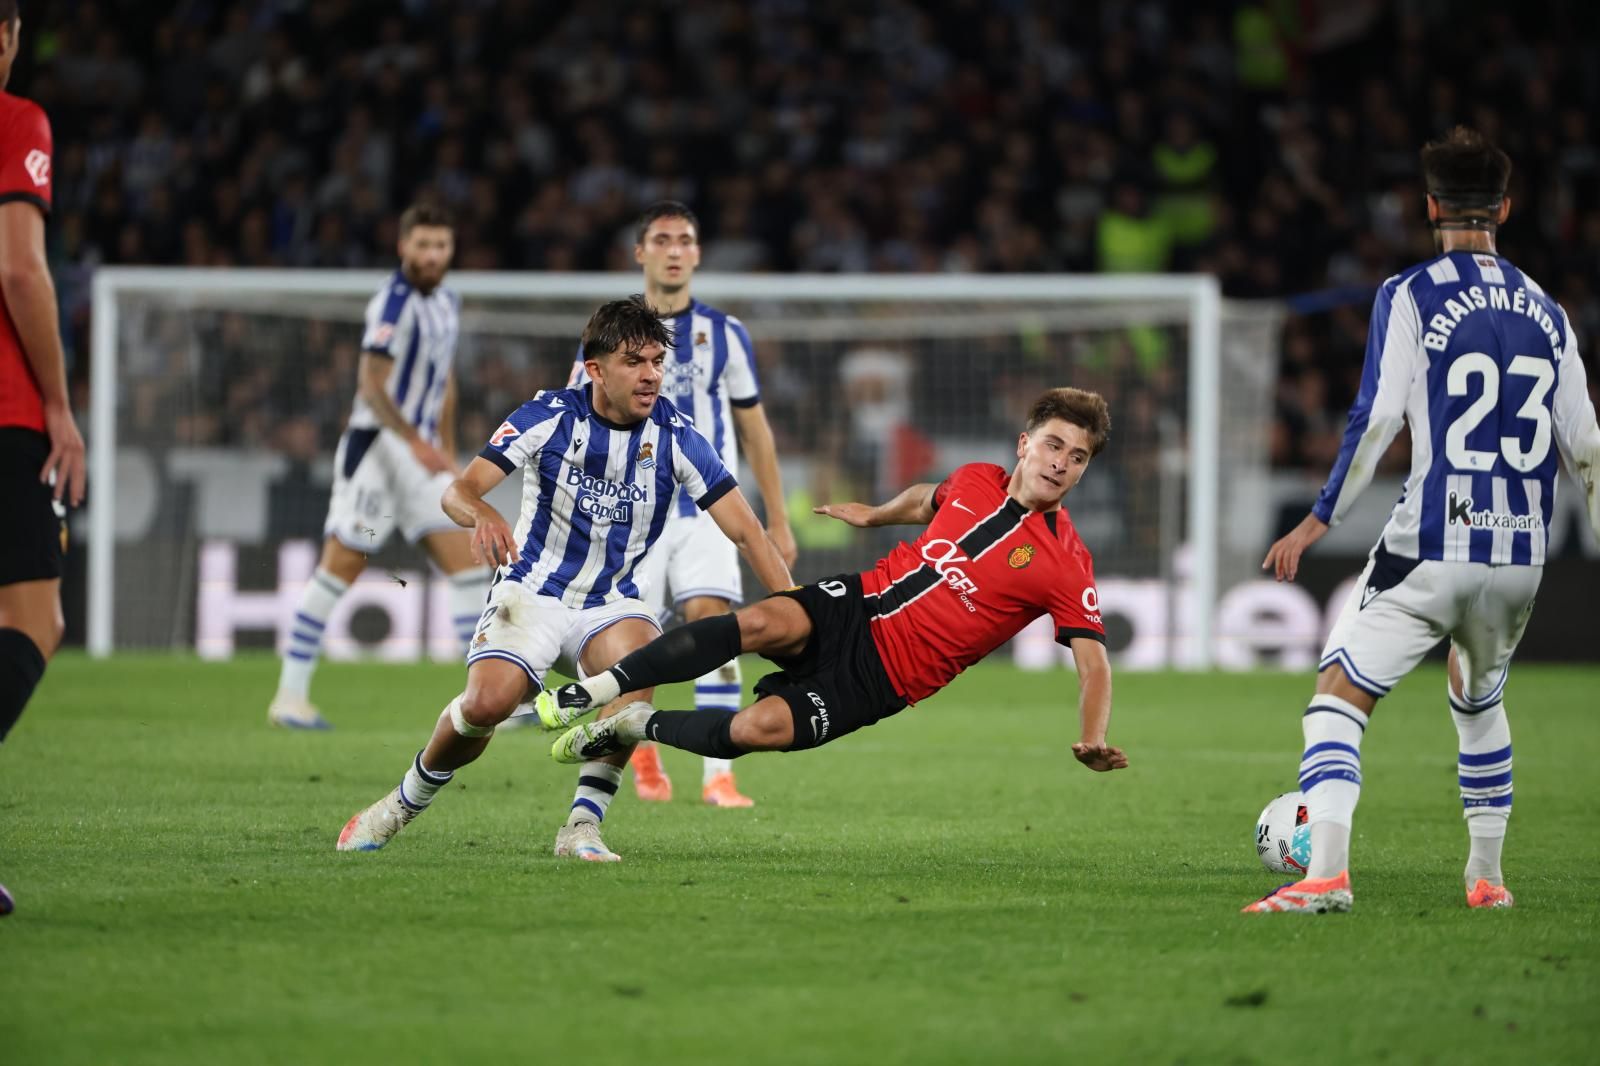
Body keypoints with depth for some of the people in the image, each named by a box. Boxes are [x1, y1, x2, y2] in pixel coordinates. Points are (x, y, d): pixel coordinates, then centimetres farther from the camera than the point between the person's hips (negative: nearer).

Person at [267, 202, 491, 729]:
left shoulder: (447, 303, 12)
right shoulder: (394, 302, -14)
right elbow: (372, 385, -22)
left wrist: (448, 451, 23)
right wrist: (416, 443, -32)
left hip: (422, 453, 8)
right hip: (376, 448, -8)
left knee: (467, 561, -1)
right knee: (341, 565, -4)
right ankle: (291, 695, 3)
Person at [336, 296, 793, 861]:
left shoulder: (675, 437, -9)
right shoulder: (550, 416, -12)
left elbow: (747, 532, -8)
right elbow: (458, 490, -18)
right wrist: (482, 514, -43)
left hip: (611, 602, 1)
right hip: (532, 594, -1)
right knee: (485, 705, -25)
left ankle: (583, 825, -24)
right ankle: (405, 802, 7)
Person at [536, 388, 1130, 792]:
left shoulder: (1065, 565, -9)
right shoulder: (974, 481, 6)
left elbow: (1094, 664, -11)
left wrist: (1092, 741, -29)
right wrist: (873, 514, 46)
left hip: (882, 677, -4)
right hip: (856, 607, 4)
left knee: (759, 729, -28)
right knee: (765, 623, -32)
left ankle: (637, 726, -1)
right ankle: (594, 692, -22)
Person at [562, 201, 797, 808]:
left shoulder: (724, 334, 5)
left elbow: (755, 431, 11)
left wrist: (778, 521, 10)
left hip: (708, 510, 0)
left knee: (712, 621, -19)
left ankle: (718, 775, -20)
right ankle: (643, 754, 30)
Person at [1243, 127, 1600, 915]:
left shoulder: (1410, 295, -4)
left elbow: (1375, 419, -13)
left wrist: (1320, 519, -7)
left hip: (1429, 552, -5)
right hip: (1521, 556, 5)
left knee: (1339, 695, -4)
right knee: (1478, 701, 28)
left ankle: (1325, 871, -22)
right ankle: (1486, 877, 27)